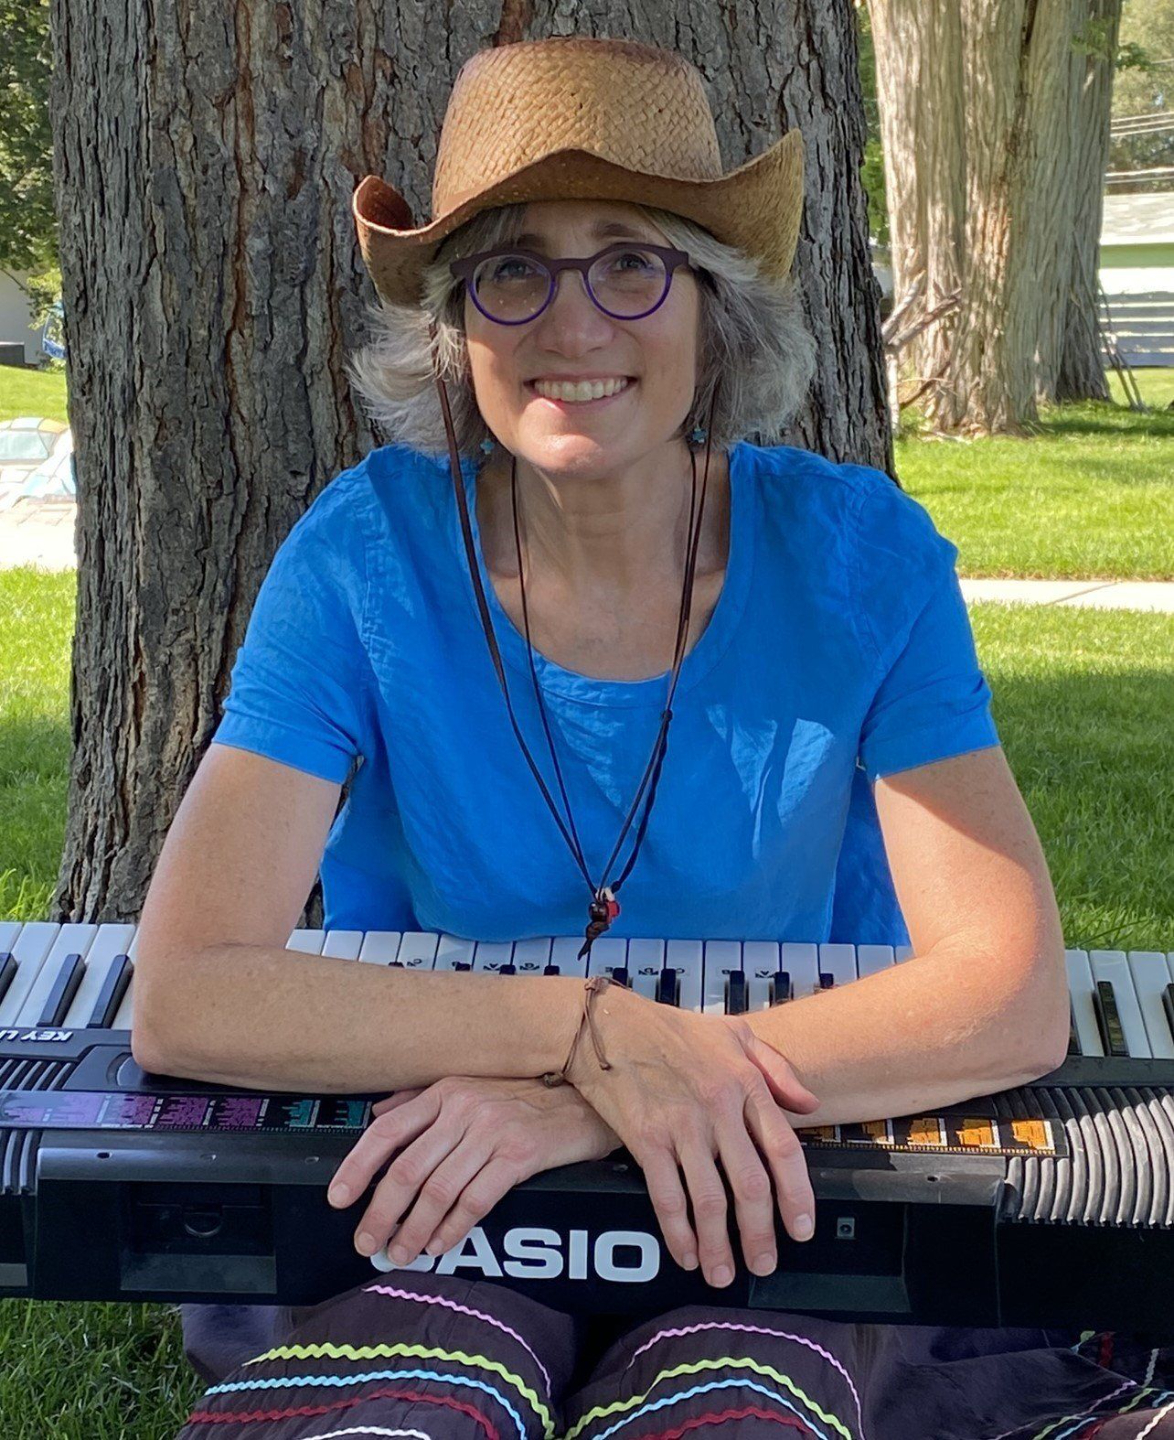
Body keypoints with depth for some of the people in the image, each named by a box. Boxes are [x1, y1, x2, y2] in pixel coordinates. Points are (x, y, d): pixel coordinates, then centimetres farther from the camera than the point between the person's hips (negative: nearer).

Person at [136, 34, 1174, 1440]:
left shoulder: (855, 549, -10)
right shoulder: (369, 554, -11)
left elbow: (1014, 996, -16)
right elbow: (184, 999, -17)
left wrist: (581, 1109, -26)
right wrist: (596, 1029, -28)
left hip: (769, 1214, 1)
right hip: (436, 1202, 0)